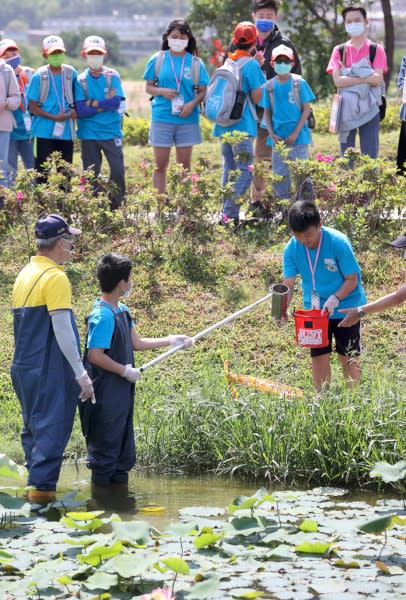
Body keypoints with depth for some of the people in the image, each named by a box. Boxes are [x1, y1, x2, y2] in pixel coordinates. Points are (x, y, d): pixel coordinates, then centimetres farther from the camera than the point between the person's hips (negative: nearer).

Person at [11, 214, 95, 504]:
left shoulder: (25, 274, 14)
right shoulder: (54, 277, -13)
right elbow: (62, 329, -19)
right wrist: (81, 373, -18)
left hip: (24, 368, 9)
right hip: (50, 370, -9)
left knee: (33, 428, 15)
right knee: (52, 428, -7)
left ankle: (36, 482, 18)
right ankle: (43, 486, -11)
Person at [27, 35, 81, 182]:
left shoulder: (71, 73, 5)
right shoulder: (39, 76, -6)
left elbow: (77, 98, 17)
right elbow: (32, 107, -6)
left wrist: (74, 111, -6)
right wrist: (54, 117, -16)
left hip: (66, 132, 4)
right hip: (44, 132, -4)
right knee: (43, 172, -3)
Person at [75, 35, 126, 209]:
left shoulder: (112, 76, 2)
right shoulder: (81, 80, 2)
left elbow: (116, 102, -11)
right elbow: (80, 110, -8)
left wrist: (93, 103, -10)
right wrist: (105, 105, -11)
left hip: (111, 132, -1)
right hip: (89, 134, 1)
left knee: (118, 170, -8)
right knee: (91, 174, 4)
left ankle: (116, 206, 6)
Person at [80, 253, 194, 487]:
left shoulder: (122, 310, 10)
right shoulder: (102, 316, -20)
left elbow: (136, 343, 19)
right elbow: (95, 355, -23)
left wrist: (169, 341, 18)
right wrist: (125, 371, -16)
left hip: (122, 393, 10)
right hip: (106, 395, -10)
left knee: (124, 452, 14)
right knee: (105, 448, -2)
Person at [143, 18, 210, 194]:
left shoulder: (195, 63, 3)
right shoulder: (157, 60, 2)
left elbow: (202, 91, 5)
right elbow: (148, 87, 6)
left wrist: (192, 104, -14)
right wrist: (162, 91, -15)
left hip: (187, 119, 1)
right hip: (162, 118, -1)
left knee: (184, 166, 6)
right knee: (160, 165, 2)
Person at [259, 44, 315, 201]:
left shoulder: (299, 83, -3)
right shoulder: (269, 86, 6)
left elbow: (306, 110, -3)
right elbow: (267, 113, 11)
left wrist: (295, 133, -10)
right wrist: (272, 134, -3)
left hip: (298, 137, -3)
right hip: (278, 139, 3)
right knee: (279, 176, 7)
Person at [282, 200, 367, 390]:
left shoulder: (338, 243, -25)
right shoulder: (292, 248, -15)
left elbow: (352, 279, -19)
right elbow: (288, 284, -13)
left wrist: (334, 299, -34)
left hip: (345, 305, -3)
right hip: (314, 309, 3)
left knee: (348, 356, 2)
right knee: (318, 355, 3)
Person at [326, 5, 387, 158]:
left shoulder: (376, 50, 2)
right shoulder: (339, 51, 6)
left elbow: (377, 79, -10)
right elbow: (337, 80, -8)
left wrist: (350, 77, -13)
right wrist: (366, 78, -14)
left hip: (369, 109, -1)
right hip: (346, 109, 1)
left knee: (370, 156, -3)